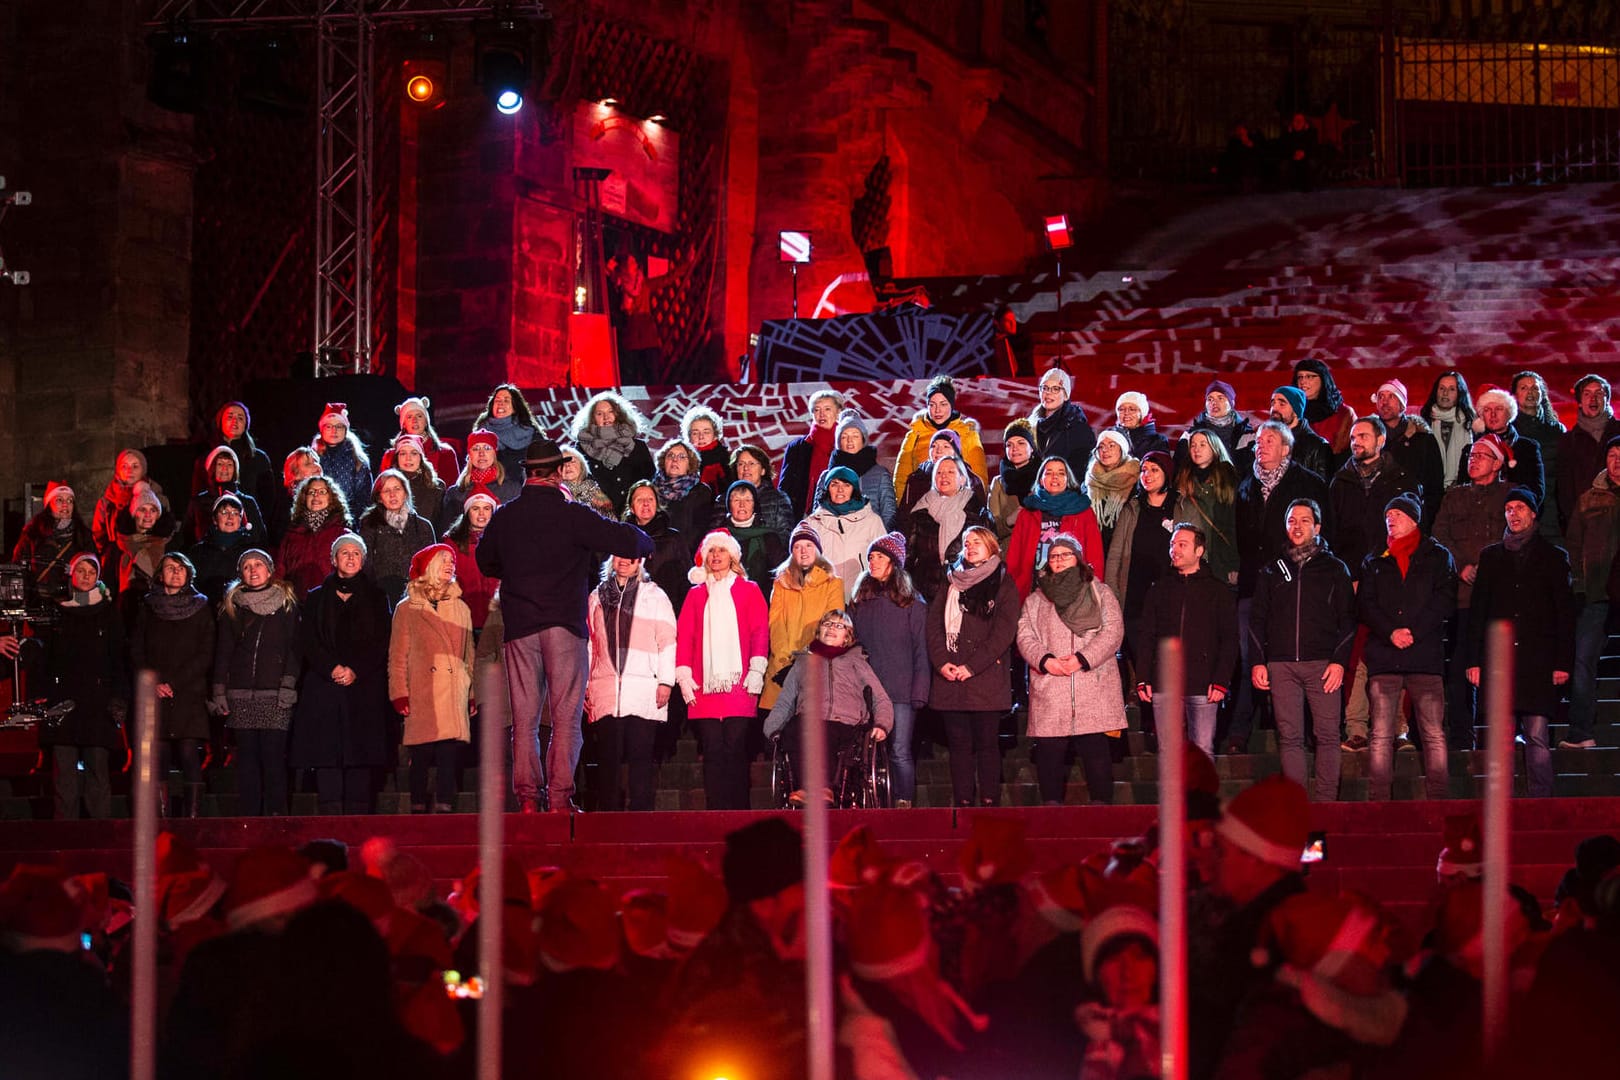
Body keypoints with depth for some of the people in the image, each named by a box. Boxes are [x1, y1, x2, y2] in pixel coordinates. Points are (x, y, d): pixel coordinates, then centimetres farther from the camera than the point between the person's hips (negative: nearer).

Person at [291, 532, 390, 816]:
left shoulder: (376, 597, 13)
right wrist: (332, 668, -11)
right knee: (326, 753, -9)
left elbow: (381, 641, 4)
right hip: (324, 686, 1)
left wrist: (356, 671, -10)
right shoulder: (317, 598, 14)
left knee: (360, 757, -7)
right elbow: (307, 641, 4)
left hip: (364, 685, 0)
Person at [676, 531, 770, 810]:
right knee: (712, 749, -4)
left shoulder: (748, 591, 13)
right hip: (704, 685, 2)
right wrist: (683, 675, 0)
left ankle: (739, 814, -6)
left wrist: (756, 670, -7)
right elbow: (684, 635, 12)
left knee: (736, 748, -8)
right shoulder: (696, 594, 18)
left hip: (739, 682, -2)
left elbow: (760, 630, 4)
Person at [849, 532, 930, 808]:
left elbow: (921, 651, 0)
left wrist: (919, 693, -8)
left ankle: (904, 803, -2)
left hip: (900, 692, -4)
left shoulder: (912, 604, 3)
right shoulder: (860, 602, 14)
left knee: (900, 753, -7)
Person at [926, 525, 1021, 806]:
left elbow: (1004, 630, -4)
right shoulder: (951, 582, 17)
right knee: (959, 743, 1)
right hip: (949, 677, 3)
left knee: (986, 743, -3)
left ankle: (989, 802, -1)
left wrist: (972, 666, -11)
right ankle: (962, 804, 2)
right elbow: (935, 623, 10)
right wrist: (941, 661, -6)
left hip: (986, 677, -3)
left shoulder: (1003, 583, 5)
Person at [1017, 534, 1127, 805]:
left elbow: (1113, 632, 0)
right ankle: (1052, 806, 5)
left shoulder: (1101, 593, 12)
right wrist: (1046, 661, -12)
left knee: (1096, 750, -7)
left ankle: (1101, 802, -3)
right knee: (1049, 750, 0)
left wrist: (1081, 659, -12)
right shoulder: (1035, 600, 18)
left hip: (1094, 686, -2)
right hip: (1049, 690, 2)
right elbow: (1025, 637, 8)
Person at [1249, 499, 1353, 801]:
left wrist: (1339, 661, -6)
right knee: (1290, 738, -2)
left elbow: (1347, 619, 5)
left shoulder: (1334, 569, 10)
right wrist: (1257, 661, 4)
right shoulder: (1272, 571, 16)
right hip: (1281, 665, 2)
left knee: (1327, 735, -6)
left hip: (1322, 663, -2)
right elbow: (1257, 620, 16)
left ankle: (1325, 802, -5)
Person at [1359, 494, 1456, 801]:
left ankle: (1438, 798, -6)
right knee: (1381, 735, -3)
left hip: (1425, 653, -2)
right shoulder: (1375, 562, 18)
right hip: (1383, 657, 2)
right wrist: (1391, 632, -9)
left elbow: (1445, 600, 1)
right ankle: (1378, 801, -3)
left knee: (1434, 735, -6)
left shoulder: (1438, 557, 12)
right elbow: (1365, 604, 8)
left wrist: (1414, 632, -10)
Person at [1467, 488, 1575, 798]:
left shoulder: (1552, 556, 8)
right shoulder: (1491, 556, 15)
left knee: (1537, 737, -7)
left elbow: (1565, 612, 6)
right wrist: (1475, 660, 5)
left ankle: (1540, 800, -5)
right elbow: (1478, 611, 13)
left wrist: (1563, 662, -3)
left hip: (1539, 660, -2)